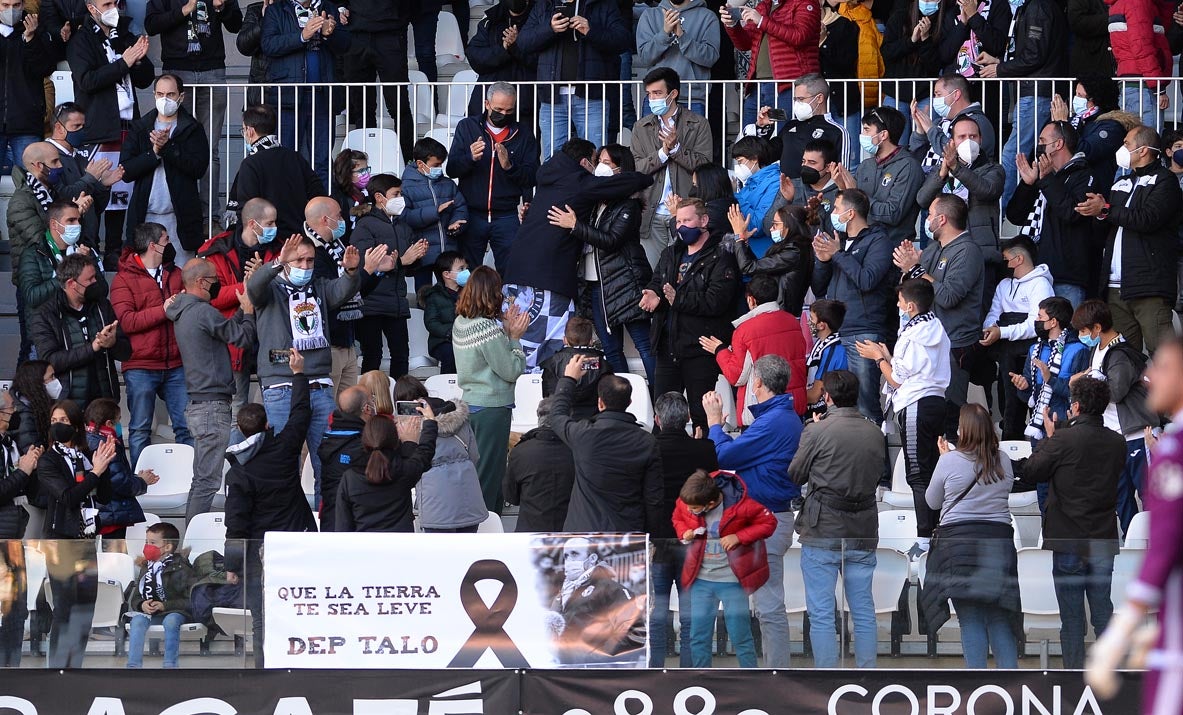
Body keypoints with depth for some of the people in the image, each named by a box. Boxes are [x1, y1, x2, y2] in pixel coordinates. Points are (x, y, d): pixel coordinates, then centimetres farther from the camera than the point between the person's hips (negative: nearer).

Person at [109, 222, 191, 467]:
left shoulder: (175, 274, 15)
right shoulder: (124, 279, -2)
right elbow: (126, 321, -13)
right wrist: (164, 310, -15)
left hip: (176, 365, 5)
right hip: (141, 367, -4)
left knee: (186, 427, 3)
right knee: (140, 429, 2)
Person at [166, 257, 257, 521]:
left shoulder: (182, 312, 16)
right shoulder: (203, 312, -15)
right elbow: (243, 338, -9)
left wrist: (243, 310, 16)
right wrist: (249, 311, 7)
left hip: (196, 405, 10)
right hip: (212, 405, -10)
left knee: (201, 479, 14)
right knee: (208, 480, -9)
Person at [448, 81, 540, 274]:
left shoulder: (522, 133, 5)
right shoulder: (467, 127, 6)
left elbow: (532, 177, -1)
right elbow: (452, 170, -1)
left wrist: (509, 166, -20)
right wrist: (470, 158, -22)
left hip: (506, 216, 0)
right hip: (472, 214, 0)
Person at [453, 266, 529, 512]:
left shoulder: (460, 323, 4)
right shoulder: (488, 329, -21)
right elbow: (511, 371, -14)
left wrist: (505, 329, 7)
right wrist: (514, 337, -5)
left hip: (469, 403, 8)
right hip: (492, 408, -8)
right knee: (489, 474, -1)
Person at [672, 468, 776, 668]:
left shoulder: (740, 506, -19)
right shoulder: (685, 503, -8)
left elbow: (769, 523, -7)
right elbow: (678, 519, 15)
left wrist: (739, 537, -18)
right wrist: (684, 532, -8)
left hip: (732, 580, -4)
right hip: (701, 579, 4)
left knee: (740, 636, 2)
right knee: (698, 637, 7)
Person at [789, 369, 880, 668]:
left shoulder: (817, 432, -11)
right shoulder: (874, 433, 4)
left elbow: (794, 475, 0)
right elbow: (876, 474, 12)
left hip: (822, 531, -4)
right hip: (863, 531, 4)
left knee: (821, 614, 0)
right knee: (863, 611, 11)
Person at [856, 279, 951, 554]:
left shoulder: (912, 335, -15)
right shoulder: (937, 330, 11)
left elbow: (897, 379, -12)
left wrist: (878, 358, 3)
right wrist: (887, 357, 21)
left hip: (915, 407, -9)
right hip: (936, 401, 9)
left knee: (918, 474, -7)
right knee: (932, 471, 12)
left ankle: (925, 540, -10)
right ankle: (936, 533, 14)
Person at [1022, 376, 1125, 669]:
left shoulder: (1064, 440, -16)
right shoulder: (1116, 443, 0)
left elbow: (1030, 472, -6)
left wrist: (1049, 437, 8)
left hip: (1069, 542, -5)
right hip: (1104, 542, 5)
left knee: (1071, 615, 2)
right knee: (1103, 611, 12)